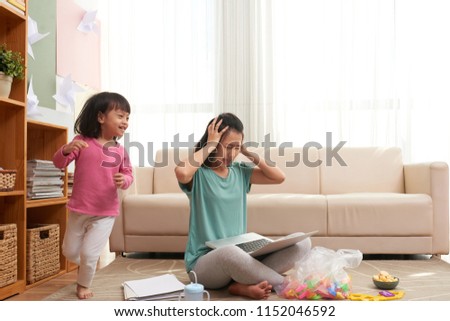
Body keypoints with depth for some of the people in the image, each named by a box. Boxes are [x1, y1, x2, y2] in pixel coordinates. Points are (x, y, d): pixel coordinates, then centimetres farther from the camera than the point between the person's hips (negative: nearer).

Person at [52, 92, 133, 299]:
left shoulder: (120, 151, -2)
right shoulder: (82, 141, -8)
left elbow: (128, 175, 5)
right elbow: (58, 163, -8)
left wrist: (124, 180, -20)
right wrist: (66, 150, -30)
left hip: (106, 213, 0)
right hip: (79, 209, 0)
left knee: (89, 254, -3)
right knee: (70, 251, 16)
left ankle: (83, 285, 26)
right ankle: (83, 265, 50)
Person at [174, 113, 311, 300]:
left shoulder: (240, 172, 10)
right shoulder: (198, 174, -7)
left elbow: (279, 177, 6)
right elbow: (181, 172, -32)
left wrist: (247, 153, 2)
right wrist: (210, 144, -17)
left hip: (238, 252, 6)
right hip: (204, 261, -6)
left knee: (302, 243, -11)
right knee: (230, 252, -43)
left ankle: (244, 285, -19)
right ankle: (285, 284, -19)